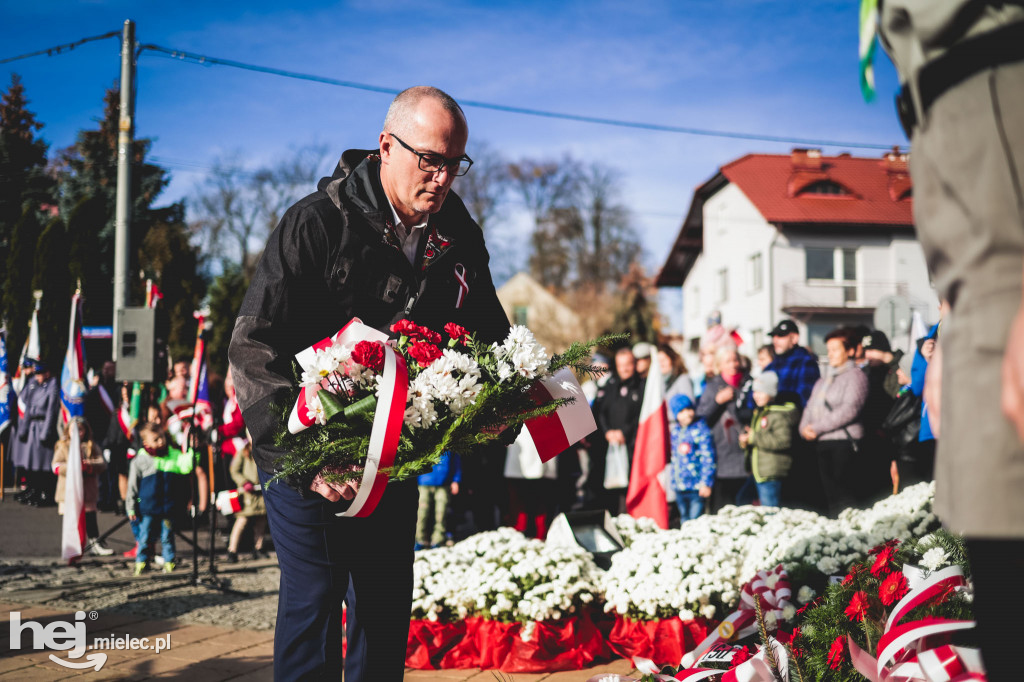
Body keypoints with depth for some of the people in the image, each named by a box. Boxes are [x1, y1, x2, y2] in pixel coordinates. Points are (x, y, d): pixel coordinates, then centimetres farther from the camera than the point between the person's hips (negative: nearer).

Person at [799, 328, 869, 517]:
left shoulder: (855, 375, -1)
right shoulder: (822, 381, 24)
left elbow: (849, 409, -13)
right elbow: (810, 408, 18)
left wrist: (817, 428, -13)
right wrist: (805, 428, -4)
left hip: (844, 442, -7)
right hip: (822, 444, 7)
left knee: (844, 497, -11)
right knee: (830, 495, 8)